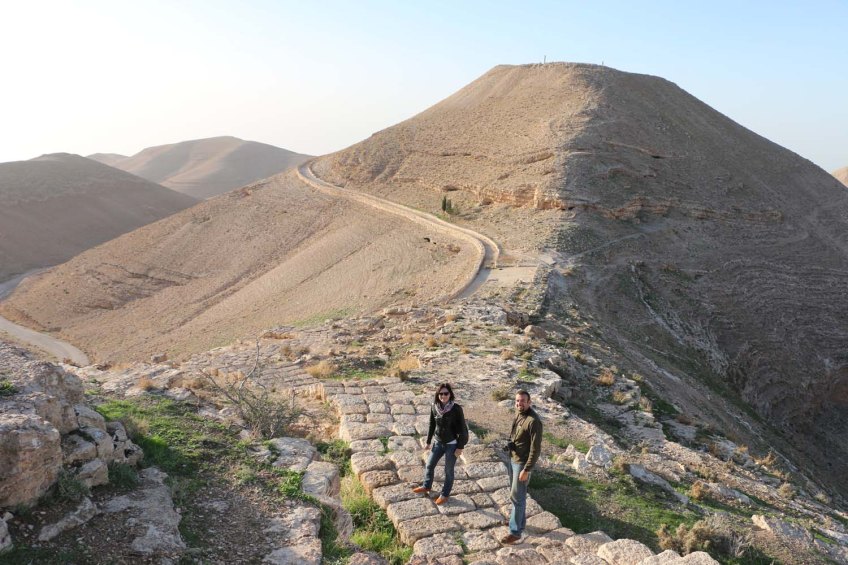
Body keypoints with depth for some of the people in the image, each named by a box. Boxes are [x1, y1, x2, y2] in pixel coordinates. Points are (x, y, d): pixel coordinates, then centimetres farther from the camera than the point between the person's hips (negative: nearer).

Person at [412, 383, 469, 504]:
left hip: (452, 444, -5)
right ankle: (426, 486, 45)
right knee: (429, 465, 19)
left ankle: (445, 494, 33)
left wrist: (460, 447, -12)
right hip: (438, 443, 5)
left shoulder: (456, 409, -21)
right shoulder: (434, 407, -9)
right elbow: (432, 425, 5)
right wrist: (428, 442, 11)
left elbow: (463, 429, -14)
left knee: (448, 471, 12)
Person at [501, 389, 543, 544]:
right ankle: (520, 522, 37)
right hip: (512, 459, 9)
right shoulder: (518, 414, 1)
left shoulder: (533, 421, -25)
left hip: (522, 463, -8)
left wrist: (526, 470, -22)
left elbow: (536, 448, -24)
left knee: (517, 497, -1)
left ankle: (515, 531, 10)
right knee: (515, 493, 20)